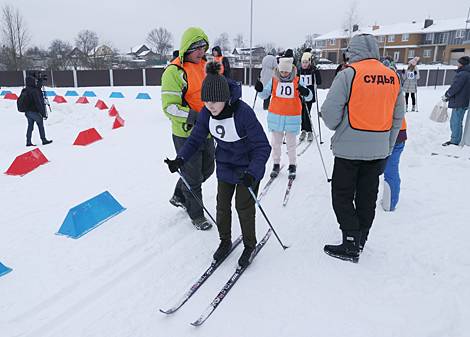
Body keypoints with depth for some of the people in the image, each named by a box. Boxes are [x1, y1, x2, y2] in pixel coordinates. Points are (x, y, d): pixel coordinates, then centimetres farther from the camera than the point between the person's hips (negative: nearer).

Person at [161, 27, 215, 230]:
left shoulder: (206, 66, 10)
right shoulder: (174, 71, -14)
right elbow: (169, 106, -19)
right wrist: (192, 115, -30)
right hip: (186, 133, -8)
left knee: (207, 169, 20)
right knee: (193, 175, 4)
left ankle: (179, 197, 42)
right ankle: (196, 215, 25)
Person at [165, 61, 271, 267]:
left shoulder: (244, 112, -32)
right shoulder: (207, 113, -15)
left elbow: (263, 147, -31)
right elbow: (196, 139, -4)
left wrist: (252, 173, -44)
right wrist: (180, 159, -20)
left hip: (248, 168, -5)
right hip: (225, 166, 5)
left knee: (244, 207, 5)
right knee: (222, 205, 12)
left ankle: (250, 245, 29)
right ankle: (225, 240, 36)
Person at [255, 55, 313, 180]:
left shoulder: (297, 81, -1)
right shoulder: (274, 80, 2)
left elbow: (309, 97, -4)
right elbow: (264, 95, 2)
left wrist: (306, 93, -27)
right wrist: (260, 90, -19)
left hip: (292, 117, -1)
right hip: (276, 117, 1)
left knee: (291, 143, 7)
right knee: (276, 142, 10)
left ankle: (292, 166, 21)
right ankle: (276, 164, 25)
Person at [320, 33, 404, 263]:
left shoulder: (349, 74, -11)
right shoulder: (393, 77, 8)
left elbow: (330, 112, -14)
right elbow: (397, 117, 12)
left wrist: (335, 128, 9)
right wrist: (387, 147, 20)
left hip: (350, 148, -6)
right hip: (378, 150, 6)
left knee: (342, 196, 6)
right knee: (367, 196, 15)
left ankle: (351, 246, 8)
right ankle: (360, 241, 29)